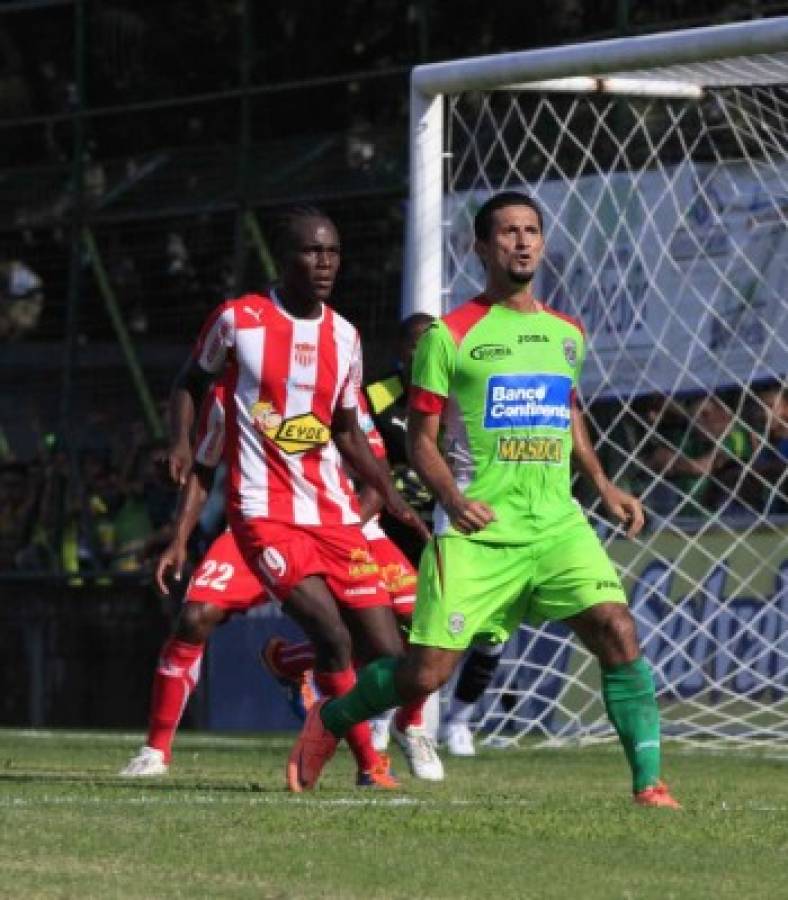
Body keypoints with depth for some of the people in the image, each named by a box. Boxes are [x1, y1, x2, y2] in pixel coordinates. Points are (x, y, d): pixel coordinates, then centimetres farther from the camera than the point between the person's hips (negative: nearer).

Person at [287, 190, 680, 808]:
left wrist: (603, 485, 20)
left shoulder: (567, 334, 14)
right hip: (476, 531, -4)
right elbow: (421, 438, -1)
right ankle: (328, 721, 23)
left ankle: (648, 781, -13)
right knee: (425, 674, -6)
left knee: (618, 630, -19)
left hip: (557, 523, 4)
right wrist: (453, 500, -18)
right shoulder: (452, 334, -1)